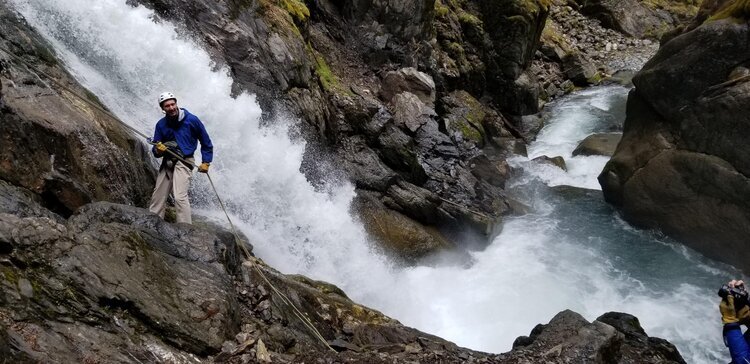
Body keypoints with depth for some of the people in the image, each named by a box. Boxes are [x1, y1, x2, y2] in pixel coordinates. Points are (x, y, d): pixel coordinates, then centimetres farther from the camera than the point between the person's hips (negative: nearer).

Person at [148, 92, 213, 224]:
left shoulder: (192, 120, -4)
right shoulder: (161, 124, 7)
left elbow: (206, 143, 6)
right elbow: (155, 150, 8)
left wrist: (205, 162, 1)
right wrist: (158, 150, -15)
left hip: (183, 162, -5)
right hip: (166, 163, 5)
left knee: (180, 197, -21)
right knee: (157, 197, 8)